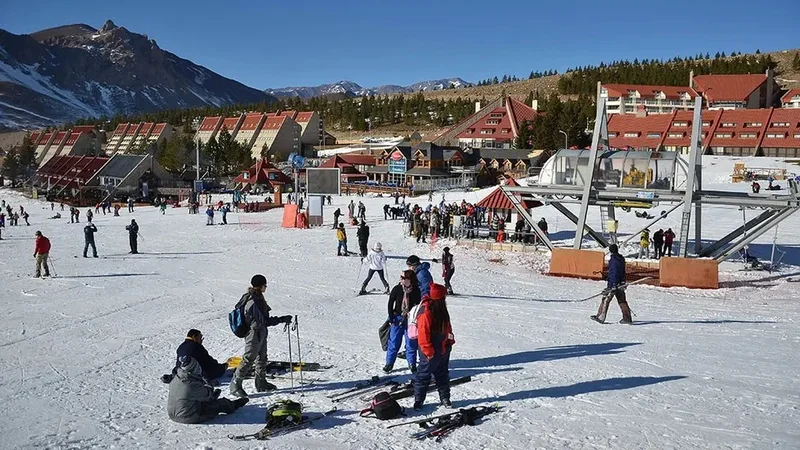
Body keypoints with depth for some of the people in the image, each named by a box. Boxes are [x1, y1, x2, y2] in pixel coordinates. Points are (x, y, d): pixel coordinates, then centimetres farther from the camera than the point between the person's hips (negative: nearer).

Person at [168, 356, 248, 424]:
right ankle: (233, 405, 35)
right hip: (189, 417, -7)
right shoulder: (194, 385, -32)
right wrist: (209, 388, 10)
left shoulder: (175, 379, -7)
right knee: (219, 404, 9)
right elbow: (207, 395, -12)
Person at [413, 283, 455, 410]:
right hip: (431, 352, -9)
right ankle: (418, 400, 17)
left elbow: (447, 327, 18)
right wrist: (429, 352, -21)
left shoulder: (441, 309, 4)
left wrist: (451, 340, 11)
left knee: (443, 375, 19)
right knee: (424, 376, 5)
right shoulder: (426, 311, -25)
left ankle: (445, 398, 32)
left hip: (444, 350, 9)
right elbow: (423, 334, -24)